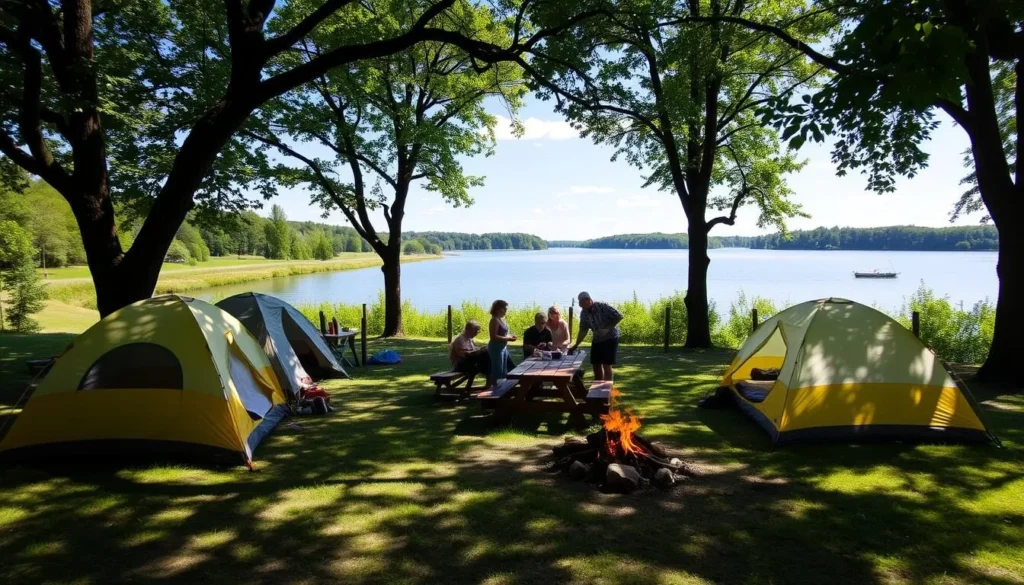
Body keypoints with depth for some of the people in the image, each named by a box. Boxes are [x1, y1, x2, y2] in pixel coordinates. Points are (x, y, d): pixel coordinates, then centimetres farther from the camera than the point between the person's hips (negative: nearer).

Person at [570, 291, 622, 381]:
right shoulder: (583, 313, -4)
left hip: (610, 337, -6)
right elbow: (583, 330, 3)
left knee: (606, 365, -10)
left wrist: (607, 328, -25)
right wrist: (576, 345, -1)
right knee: (596, 365, 7)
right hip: (597, 339, 6)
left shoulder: (603, 306, -22)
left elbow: (619, 316, -20)